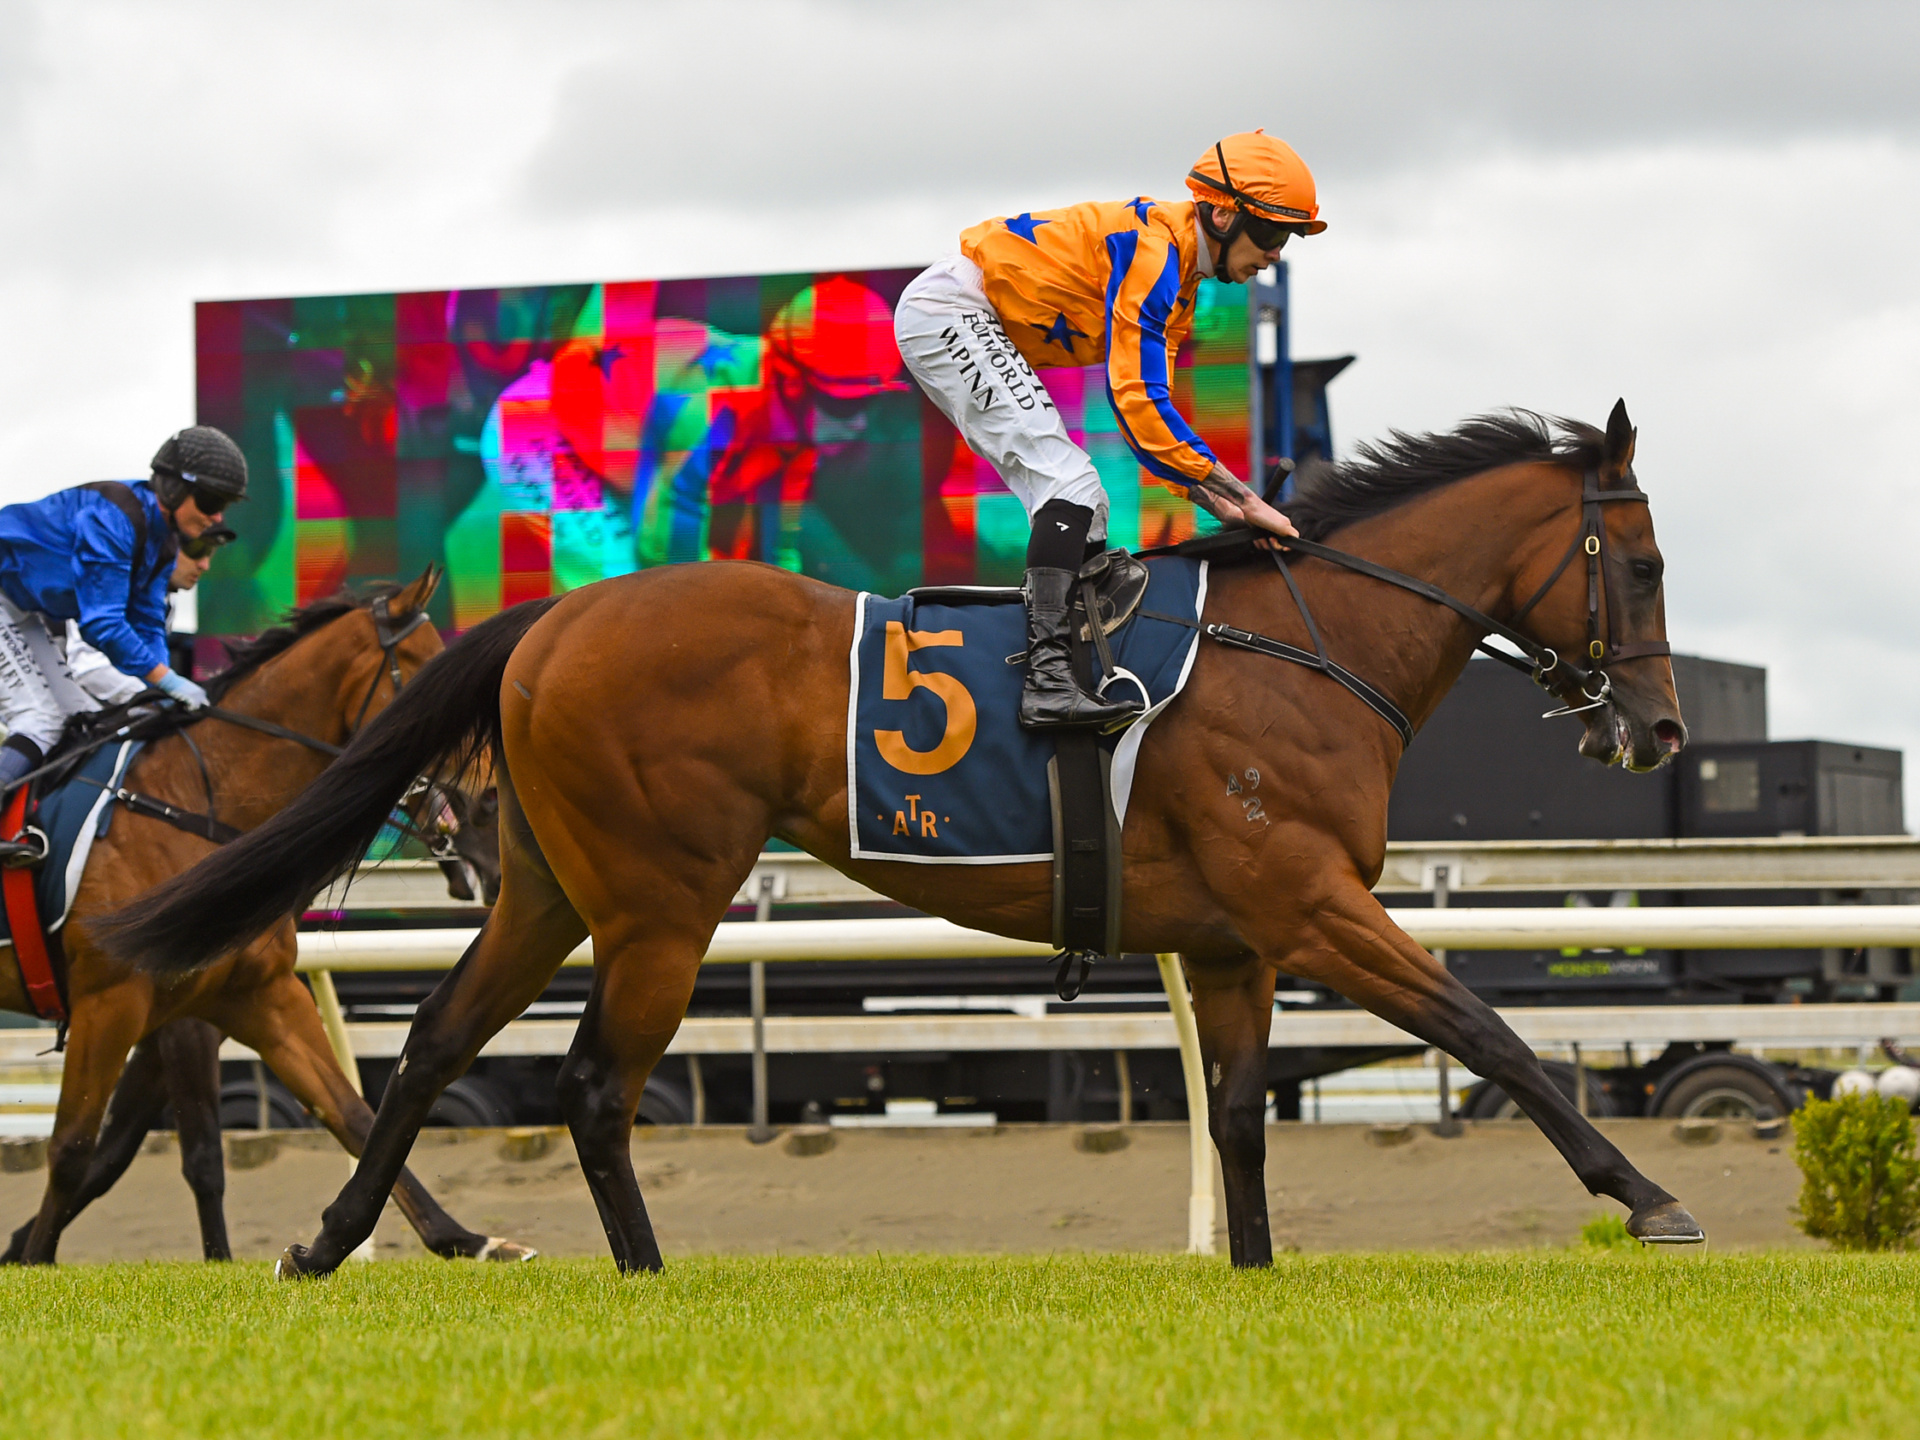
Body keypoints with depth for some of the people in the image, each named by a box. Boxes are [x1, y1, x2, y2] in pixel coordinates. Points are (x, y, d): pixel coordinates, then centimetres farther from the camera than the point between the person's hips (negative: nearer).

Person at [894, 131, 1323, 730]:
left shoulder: (1178, 273, 11)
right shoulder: (1151, 251, -20)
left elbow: (1145, 408, 13)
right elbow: (1138, 402, -26)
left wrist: (1216, 502, 0)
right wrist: (1242, 498, -24)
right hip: (947, 311, -11)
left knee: (1081, 507, 8)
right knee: (1068, 483, -20)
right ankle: (1048, 680, -31)